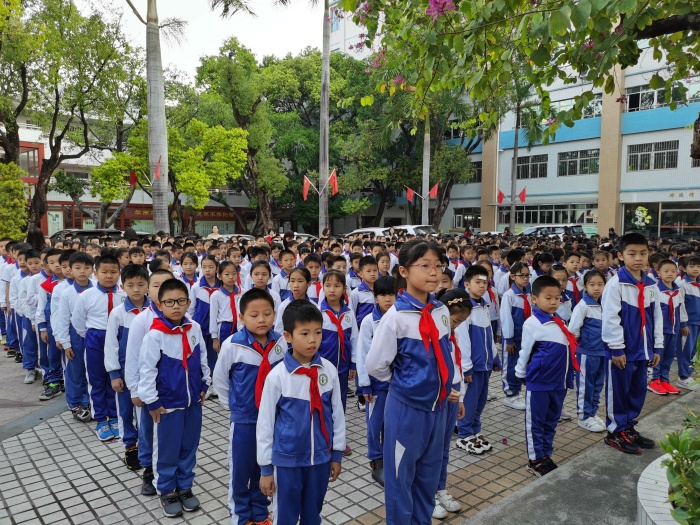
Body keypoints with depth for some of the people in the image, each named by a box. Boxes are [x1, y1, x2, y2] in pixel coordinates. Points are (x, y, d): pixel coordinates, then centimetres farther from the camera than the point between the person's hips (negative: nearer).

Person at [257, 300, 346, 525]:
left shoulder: (329, 370, -8)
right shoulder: (277, 376, -16)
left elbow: (337, 413, 3)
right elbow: (265, 423, -7)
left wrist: (336, 454, 9)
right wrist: (265, 467, -2)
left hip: (321, 457, 3)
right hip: (287, 459, -3)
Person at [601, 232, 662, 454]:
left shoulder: (651, 285, 7)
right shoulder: (616, 283, -14)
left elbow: (657, 317, 13)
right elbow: (610, 318, -17)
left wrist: (657, 347, 11)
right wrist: (616, 348, -17)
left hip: (642, 349, 7)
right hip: (621, 350, -7)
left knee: (638, 391, 16)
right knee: (619, 391, 5)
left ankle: (629, 427, 31)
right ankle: (616, 432, 18)